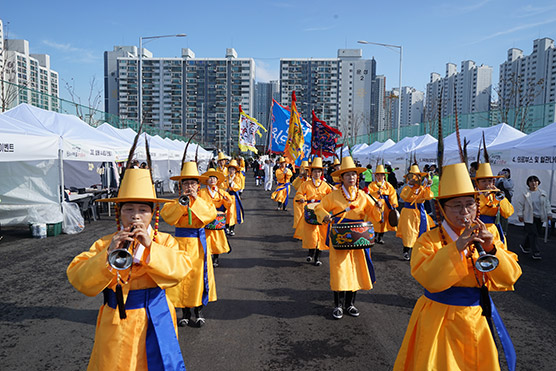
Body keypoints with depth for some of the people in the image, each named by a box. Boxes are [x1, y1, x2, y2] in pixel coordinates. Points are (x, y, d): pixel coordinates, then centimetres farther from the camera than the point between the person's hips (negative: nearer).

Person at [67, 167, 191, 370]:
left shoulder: (164, 241, -2)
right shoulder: (105, 244, -1)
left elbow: (182, 268, -17)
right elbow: (78, 278, -11)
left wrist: (151, 247, -25)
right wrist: (108, 254, -24)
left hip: (154, 321, 0)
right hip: (116, 324, 0)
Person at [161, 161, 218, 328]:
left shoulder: (203, 201, 4)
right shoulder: (174, 202, 3)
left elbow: (211, 214, -15)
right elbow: (167, 216, -15)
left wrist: (196, 200, -18)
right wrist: (181, 202, -20)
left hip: (198, 244, 0)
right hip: (180, 243, 0)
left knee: (199, 275, 3)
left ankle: (199, 311, 19)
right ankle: (185, 312, 20)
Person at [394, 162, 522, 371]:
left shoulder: (486, 237, 1)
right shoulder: (429, 240, -12)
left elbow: (509, 278, -5)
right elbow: (430, 280, -25)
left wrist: (491, 250, -22)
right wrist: (456, 247, -30)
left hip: (477, 320, 4)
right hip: (439, 321, -4)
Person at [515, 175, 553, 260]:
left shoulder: (543, 193, 7)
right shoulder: (525, 194, -5)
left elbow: (547, 204, 16)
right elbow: (519, 203, -1)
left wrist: (549, 213, 11)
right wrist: (520, 214, -3)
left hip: (540, 218, 5)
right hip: (529, 218, -4)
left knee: (536, 233, 9)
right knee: (532, 234, -8)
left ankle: (524, 245, 31)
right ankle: (536, 252, -3)